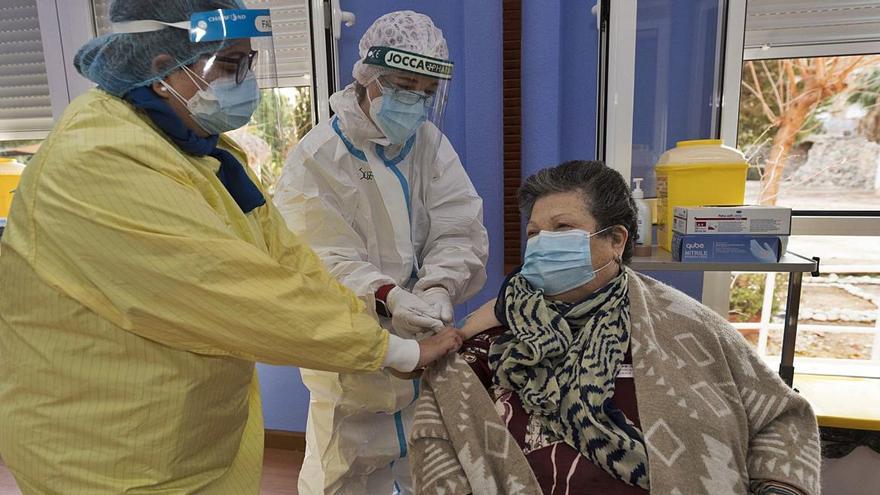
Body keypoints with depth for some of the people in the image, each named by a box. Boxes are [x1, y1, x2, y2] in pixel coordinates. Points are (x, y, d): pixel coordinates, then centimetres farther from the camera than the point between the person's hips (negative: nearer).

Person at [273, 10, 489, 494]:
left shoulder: (432, 144, 1)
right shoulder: (316, 157, -13)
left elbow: (461, 230, -8)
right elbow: (321, 259, -21)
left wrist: (439, 288, -27)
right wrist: (385, 297, -38)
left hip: (426, 346, 5)